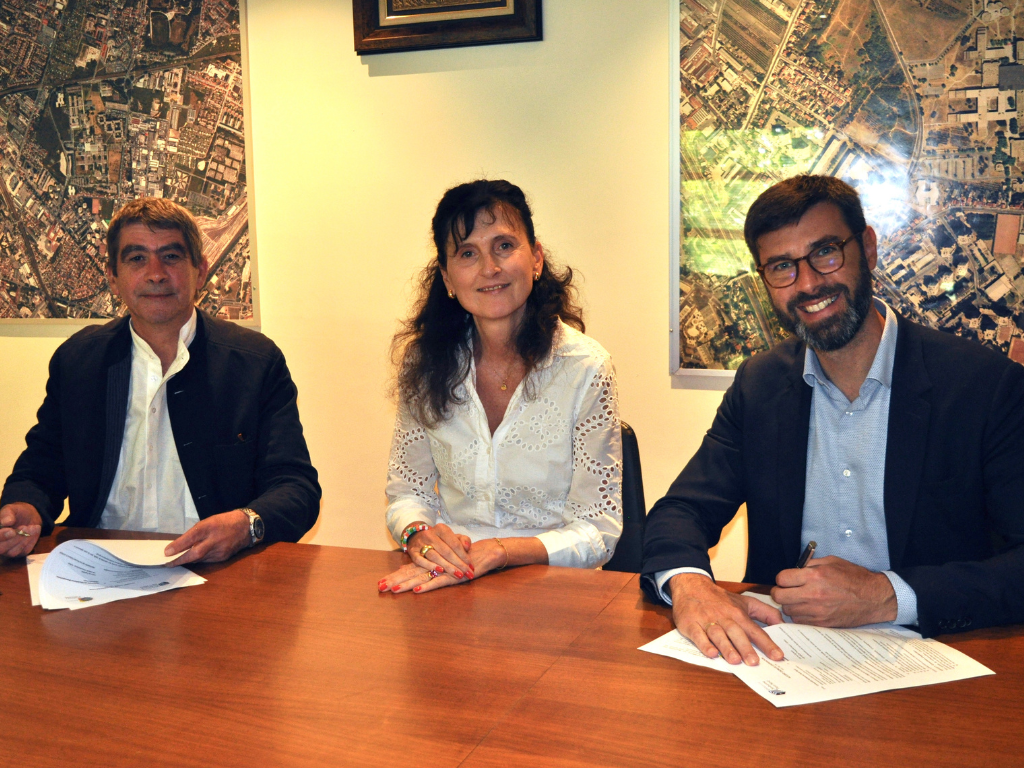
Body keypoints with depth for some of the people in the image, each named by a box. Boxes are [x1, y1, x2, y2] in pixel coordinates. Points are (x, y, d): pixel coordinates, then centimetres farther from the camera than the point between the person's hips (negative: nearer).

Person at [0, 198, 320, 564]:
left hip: (216, 575, -1)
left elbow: (297, 487, -4)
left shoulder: (258, 361, 0)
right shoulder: (75, 359, 11)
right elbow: (40, 469, 16)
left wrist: (245, 524, -27)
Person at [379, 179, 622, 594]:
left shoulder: (584, 369, -6)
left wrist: (494, 553, -20)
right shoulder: (424, 361, 4)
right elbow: (406, 492, 10)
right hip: (446, 583, 2)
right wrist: (420, 536, -13)